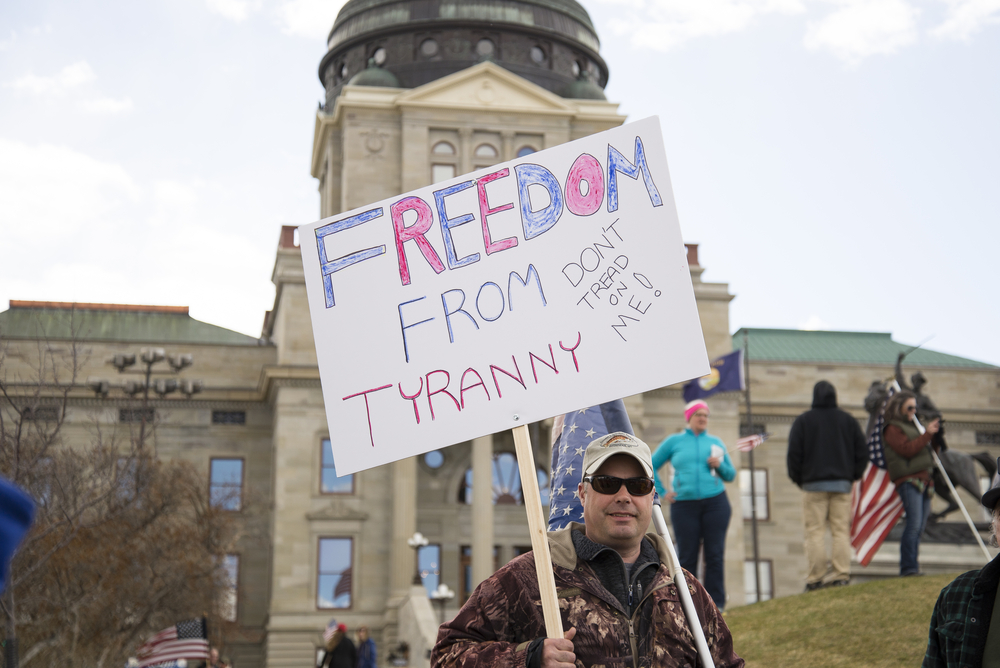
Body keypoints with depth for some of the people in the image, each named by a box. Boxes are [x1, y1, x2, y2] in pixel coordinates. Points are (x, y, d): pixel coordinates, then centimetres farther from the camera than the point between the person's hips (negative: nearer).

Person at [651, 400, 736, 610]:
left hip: (715, 502, 1)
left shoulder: (716, 443, 13)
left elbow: (730, 475, 17)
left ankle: (716, 603, 2)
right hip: (684, 505, -1)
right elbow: (650, 466, 13)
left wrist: (720, 465, -4)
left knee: (715, 554, -2)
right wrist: (662, 492, 4)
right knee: (687, 556, -1)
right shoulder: (674, 442, 8)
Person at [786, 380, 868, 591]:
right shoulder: (848, 420, 8)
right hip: (842, 483, 3)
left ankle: (815, 578, -5)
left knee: (815, 532, -2)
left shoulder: (803, 421, -1)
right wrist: (853, 475, 18)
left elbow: (794, 453, -3)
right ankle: (841, 575, -1)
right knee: (841, 531, 4)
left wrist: (798, 478, 9)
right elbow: (862, 451, 9)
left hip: (814, 484, -2)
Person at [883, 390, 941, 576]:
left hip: (923, 480, 9)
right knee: (914, 524, -17)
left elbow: (925, 450, 27)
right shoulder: (892, 428, -1)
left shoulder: (911, 426, 25)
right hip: (908, 479, -9)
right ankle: (908, 567, -18)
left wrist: (936, 436, 11)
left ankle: (912, 567, 7)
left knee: (918, 527, 5)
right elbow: (907, 449, -15)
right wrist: (927, 434, -15)